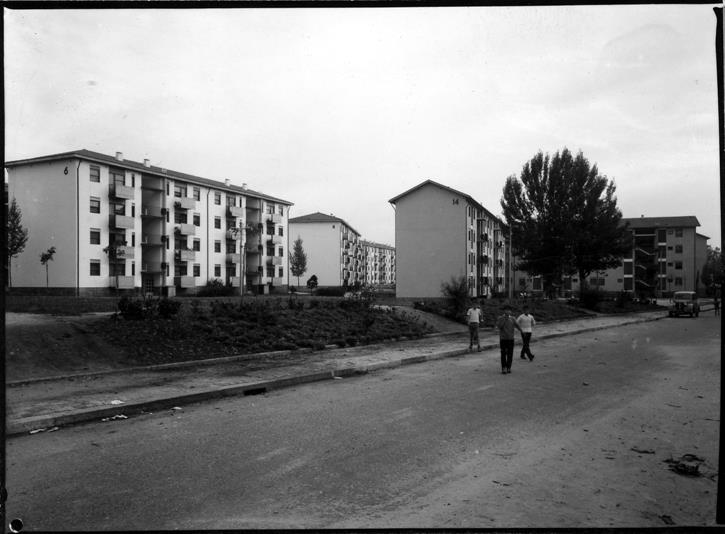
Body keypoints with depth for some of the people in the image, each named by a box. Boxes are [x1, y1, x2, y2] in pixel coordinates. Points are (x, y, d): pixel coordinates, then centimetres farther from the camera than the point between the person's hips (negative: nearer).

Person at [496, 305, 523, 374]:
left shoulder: (512, 319, 6)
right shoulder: (500, 318, -1)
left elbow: (517, 325, -5)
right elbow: (498, 327, -13)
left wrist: (521, 330, -22)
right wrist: (504, 320, -19)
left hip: (511, 338, 2)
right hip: (503, 339, -2)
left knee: (510, 354, 2)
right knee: (503, 354, -4)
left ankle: (508, 368, 13)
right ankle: (503, 368, 1)